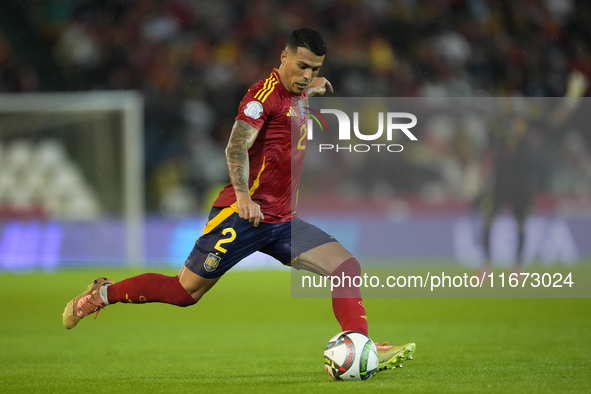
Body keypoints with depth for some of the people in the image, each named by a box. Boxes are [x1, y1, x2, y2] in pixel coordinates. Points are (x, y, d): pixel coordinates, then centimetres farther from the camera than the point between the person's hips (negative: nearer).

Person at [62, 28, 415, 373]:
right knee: (184, 292, -1)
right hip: (243, 215, -7)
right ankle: (102, 294, 18)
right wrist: (243, 196, -35)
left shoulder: (300, 94, 12)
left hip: (282, 221, 7)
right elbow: (236, 146, -24)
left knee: (347, 267, -9)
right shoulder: (265, 93, -12)